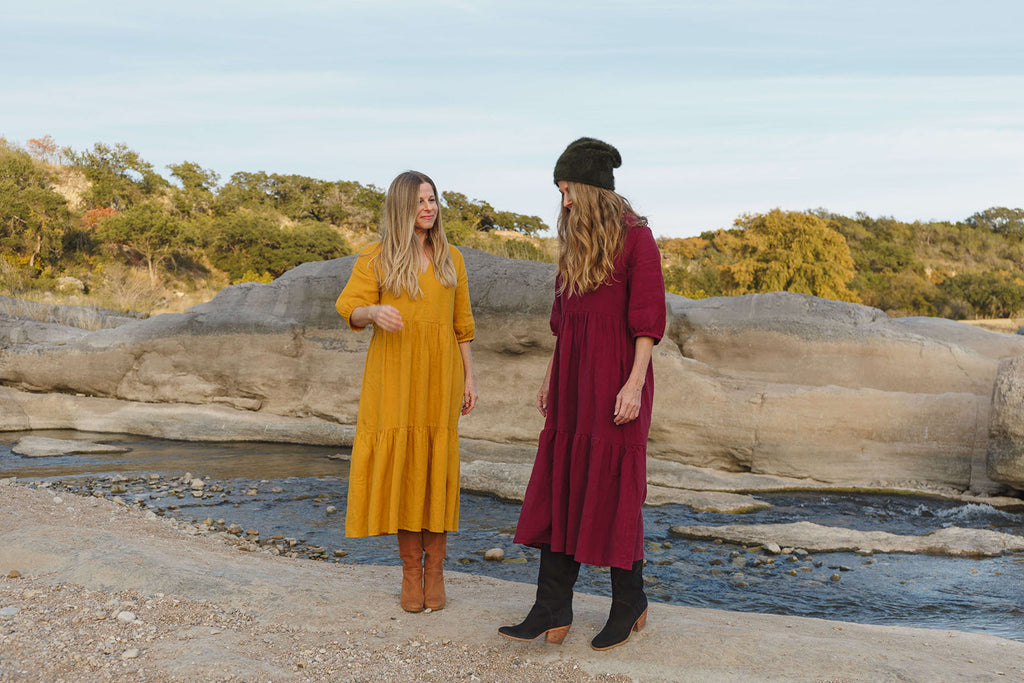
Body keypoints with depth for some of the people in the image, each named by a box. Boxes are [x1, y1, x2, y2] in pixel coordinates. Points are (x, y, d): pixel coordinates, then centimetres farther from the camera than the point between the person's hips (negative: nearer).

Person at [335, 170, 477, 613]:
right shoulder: (376, 258, 1)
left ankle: (435, 569, 15)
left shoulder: (450, 259, 10)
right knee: (400, 465, 0)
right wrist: (375, 312, -31)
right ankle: (410, 570, 14)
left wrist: (469, 377, 9)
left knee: (437, 466, 2)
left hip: (438, 375, 2)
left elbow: (460, 323, 13)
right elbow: (350, 309, -8)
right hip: (393, 376, -2)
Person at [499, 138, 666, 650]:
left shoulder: (635, 238, -7)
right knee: (559, 486, 4)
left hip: (615, 374, -7)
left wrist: (635, 383, -19)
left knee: (612, 489, -1)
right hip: (572, 377, 8)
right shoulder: (576, 241, 16)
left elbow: (648, 318, -12)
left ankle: (629, 603, 18)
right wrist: (550, 378, 18)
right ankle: (552, 612, 8)